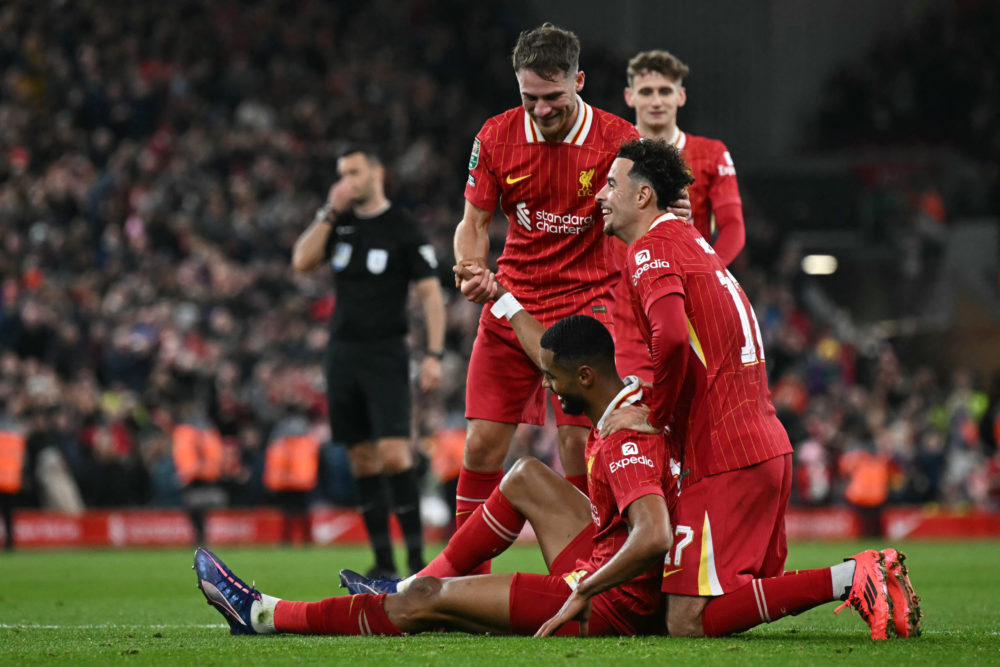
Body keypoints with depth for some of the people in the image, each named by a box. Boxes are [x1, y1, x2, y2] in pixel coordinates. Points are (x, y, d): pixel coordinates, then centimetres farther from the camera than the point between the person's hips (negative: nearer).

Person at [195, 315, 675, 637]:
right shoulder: (629, 395, 5)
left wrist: (582, 595, -31)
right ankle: (412, 585, 29)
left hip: (608, 606, -9)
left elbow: (654, 536, -39)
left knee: (429, 600, -3)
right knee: (526, 477, 22)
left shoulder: (626, 441, -25)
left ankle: (262, 615, 9)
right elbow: (552, 353, 24)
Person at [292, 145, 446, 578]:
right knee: (362, 458, 5)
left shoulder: (403, 229, -4)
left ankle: (417, 556, -12)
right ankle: (384, 563, 10)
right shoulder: (340, 223, 11)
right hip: (343, 354, 5)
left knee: (393, 453, -16)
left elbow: (431, 293, -5)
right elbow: (302, 262, 0)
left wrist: (434, 355, -12)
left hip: (386, 355, -5)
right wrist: (329, 212, -6)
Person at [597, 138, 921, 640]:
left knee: (687, 622, -12)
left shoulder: (650, 249, -8)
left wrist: (654, 417, -11)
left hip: (724, 459, -9)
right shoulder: (689, 238, 23)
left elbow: (671, 338, -25)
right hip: (770, 445, 9)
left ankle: (848, 578, -19)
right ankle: (869, 576, 1)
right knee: (753, 594, 19)